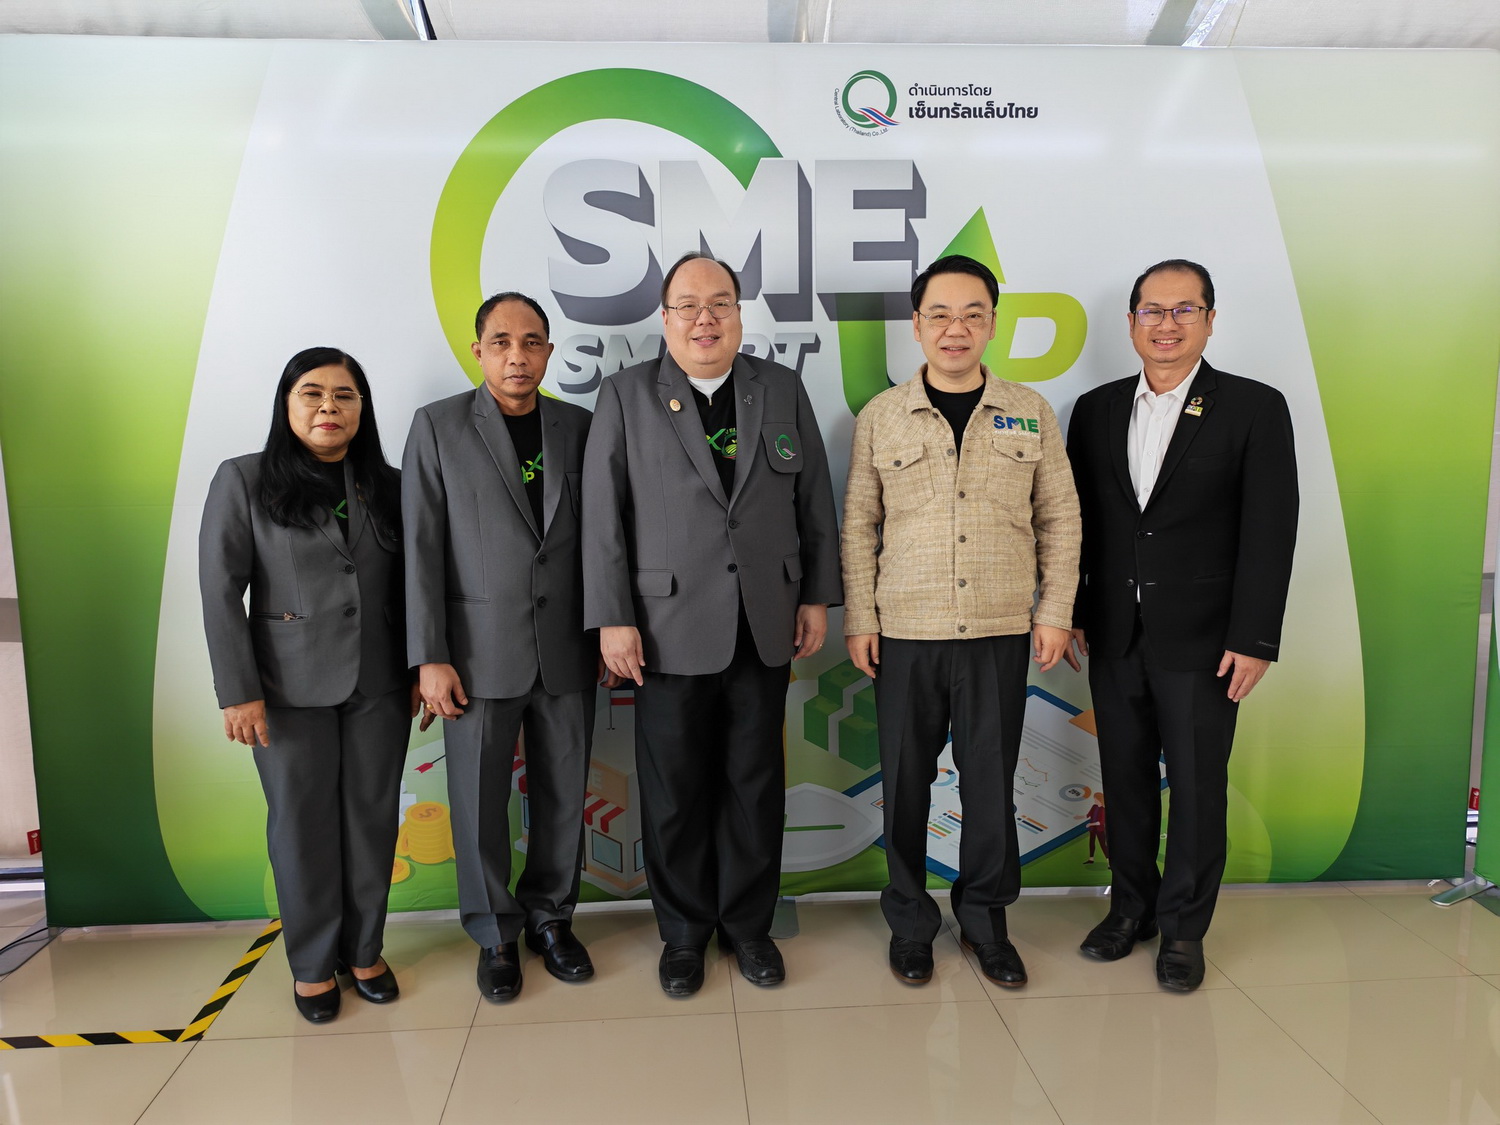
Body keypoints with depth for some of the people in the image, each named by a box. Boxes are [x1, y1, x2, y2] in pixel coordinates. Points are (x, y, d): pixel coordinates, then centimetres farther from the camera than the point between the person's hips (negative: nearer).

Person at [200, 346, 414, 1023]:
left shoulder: (388, 486, 6)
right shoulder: (242, 481, -2)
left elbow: (408, 588, 9)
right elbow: (221, 590, -5)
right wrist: (238, 691, -10)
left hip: (379, 685, 3)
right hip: (291, 689, -2)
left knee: (373, 816, 8)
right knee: (303, 822, 6)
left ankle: (364, 949, 25)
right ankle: (313, 963, 23)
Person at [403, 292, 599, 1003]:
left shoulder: (578, 427, 7)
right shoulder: (438, 425, 0)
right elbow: (422, 545, -4)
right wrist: (429, 656, -8)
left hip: (567, 650, 2)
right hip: (481, 651, -2)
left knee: (563, 795, 10)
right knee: (479, 800, 7)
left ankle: (550, 917, 31)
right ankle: (495, 935, 27)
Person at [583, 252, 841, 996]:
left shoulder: (783, 389, 7)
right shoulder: (626, 396, 1)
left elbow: (815, 501, 8)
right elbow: (603, 515, -3)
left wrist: (817, 597, 5)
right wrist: (612, 619, -8)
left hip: (765, 627, 2)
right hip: (670, 629, -2)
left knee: (756, 784, 11)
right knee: (675, 791, 8)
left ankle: (748, 924, 29)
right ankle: (683, 932, 27)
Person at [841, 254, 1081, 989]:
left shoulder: (1030, 413, 5)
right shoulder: (880, 417, 3)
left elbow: (1060, 519, 7)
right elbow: (858, 526, 3)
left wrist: (1055, 612, 1)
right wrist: (858, 618, -1)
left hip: (1002, 633, 1)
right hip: (905, 633, 0)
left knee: (991, 782, 9)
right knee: (905, 782, 9)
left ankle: (985, 918, 29)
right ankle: (910, 922, 27)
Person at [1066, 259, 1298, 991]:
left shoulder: (1255, 408, -4)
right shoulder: (1096, 409, 6)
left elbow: (1269, 533, -8)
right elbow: (1077, 521, 8)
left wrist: (1254, 640, -12)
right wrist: (1070, 613, 4)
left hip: (1200, 641, -3)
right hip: (1114, 635, 3)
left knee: (1197, 786, 7)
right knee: (1125, 777, 13)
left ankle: (1184, 928, 25)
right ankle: (1131, 906, 31)